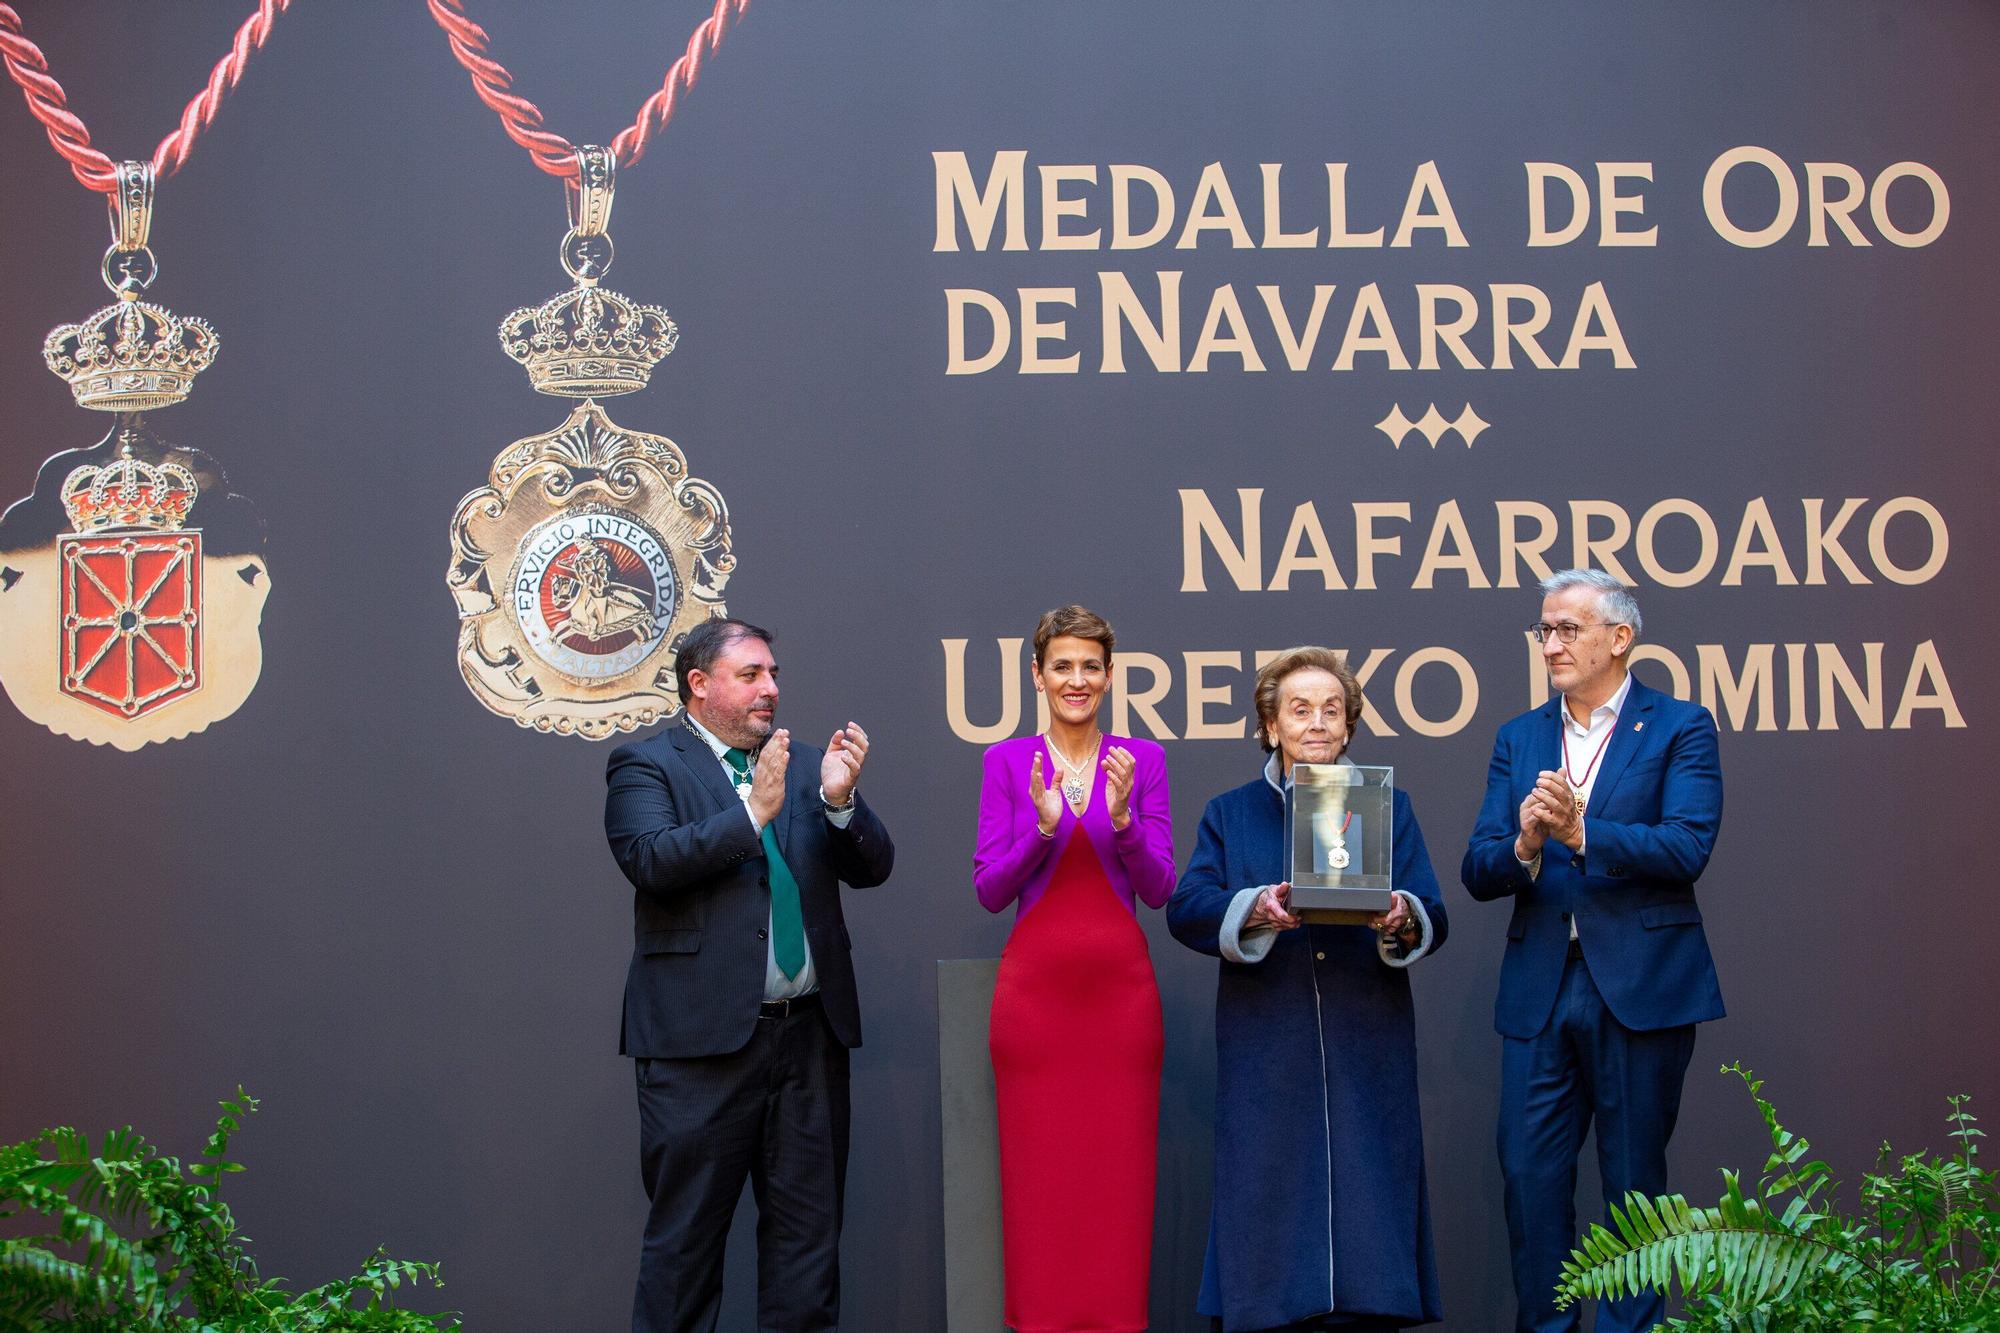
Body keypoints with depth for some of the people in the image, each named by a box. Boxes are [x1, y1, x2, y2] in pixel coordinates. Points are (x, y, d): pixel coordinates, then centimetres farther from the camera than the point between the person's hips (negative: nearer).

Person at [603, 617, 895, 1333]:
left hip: (811, 1033, 5)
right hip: (703, 1034, -5)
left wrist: (839, 799, -12)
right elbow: (652, 861, -17)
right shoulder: (646, 765, 0)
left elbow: (872, 868, 6)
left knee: (809, 1232, 10)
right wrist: (753, 809, -21)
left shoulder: (805, 764, 13)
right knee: (686, 1235, 2)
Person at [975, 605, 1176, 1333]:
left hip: (1120, 986, 1)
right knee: (1039, 1169, 2)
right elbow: (989, 891, -3)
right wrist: (1042, 825, -19)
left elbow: (1159, 890, -2)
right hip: (1034, 985, -1)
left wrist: (1121, 819, -18)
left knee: (1119, 1170, 2)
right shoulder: (1007, 761, 3)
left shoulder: (1143, 760, 4)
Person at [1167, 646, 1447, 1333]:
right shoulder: (1230, 814, 13)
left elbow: (1433, 919, 3)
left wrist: (1403, 918, -20)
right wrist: (1253, 910, -22)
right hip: (1265, 1056, 0)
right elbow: (1186, 908, -3)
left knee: (1366, 1194, -2)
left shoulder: (1388, 808, 14)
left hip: (1366, 1051, 0)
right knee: (1270, 1196, -3)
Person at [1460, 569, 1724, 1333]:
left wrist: (1581, 833, -23)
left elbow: (1687, 847, -14)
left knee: (1633, 1179, 5)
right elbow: (1478, 871, 4)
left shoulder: (1679, 728, 0)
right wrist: (1524, 846, -17)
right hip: (1539, 990, 4)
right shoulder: (1519, 739, 12)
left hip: (1640, 988, -4)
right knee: (1529, 1176, 3)